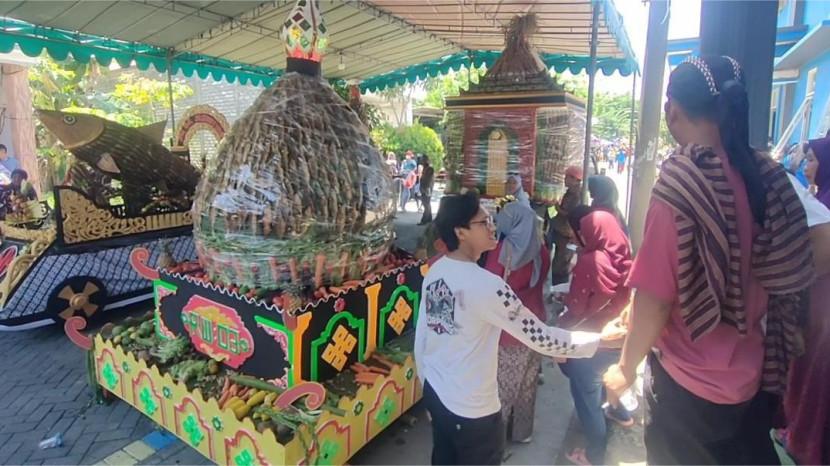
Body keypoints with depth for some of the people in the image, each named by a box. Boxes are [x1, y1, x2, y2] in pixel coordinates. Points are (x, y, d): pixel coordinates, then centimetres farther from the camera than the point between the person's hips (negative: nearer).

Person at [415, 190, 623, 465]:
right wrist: (600, 339, -8)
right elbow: (541, 338, -20)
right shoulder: (485, 285, -25)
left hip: (435, 393, 7)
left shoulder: (434, 273, -3)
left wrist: (426, 384, 17)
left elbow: (421, 338, 3)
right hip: (471, 409, -7)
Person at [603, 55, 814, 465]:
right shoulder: (770, 179, -3)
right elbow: (786, 282, 7)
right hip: (754, 379, 6)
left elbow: (656, 297, -21)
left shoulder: (681, 184, -23)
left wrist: (626, 368, -6)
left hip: (688, 382, -5)